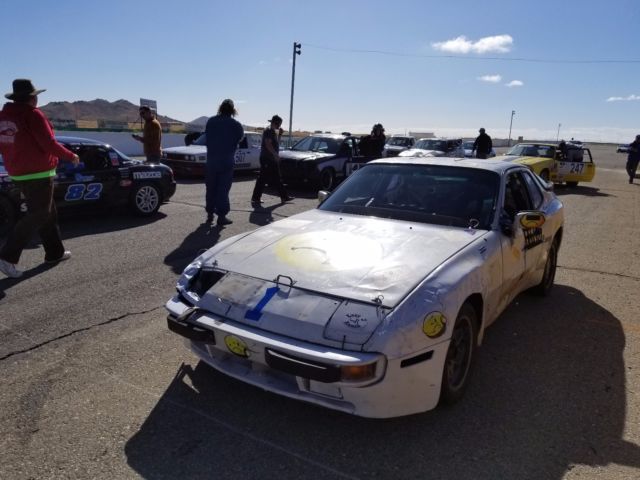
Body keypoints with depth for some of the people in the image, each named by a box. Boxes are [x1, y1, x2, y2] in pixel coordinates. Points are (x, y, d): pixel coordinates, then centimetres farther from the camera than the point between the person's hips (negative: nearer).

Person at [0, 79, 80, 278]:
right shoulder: (32, 114, -15)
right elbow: (49, 144, -18)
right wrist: (71, 156, -4)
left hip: (18, 174, 9)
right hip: (38, 174, -9)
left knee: (48, 213, 17)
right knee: (37, 215, -4)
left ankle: (55, 252, 24)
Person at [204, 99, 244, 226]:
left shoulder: (211, 121, 2)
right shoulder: (235, 124, -6)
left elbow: (207, 136, 9)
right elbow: (240, 137, 8)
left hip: (211, 160, 3)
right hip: (226, 162, -3)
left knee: (211, 188, 13)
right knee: (223, 189, 0)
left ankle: (210, 214, 18)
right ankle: (221, 216, 0)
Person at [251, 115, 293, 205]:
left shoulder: (274, 131, 17)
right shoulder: (268, 131, -12)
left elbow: (276, 143, 22)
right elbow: (268, 144, -22)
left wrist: (280, 134, 10)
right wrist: (276, 154, -23)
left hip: (272, 159, 10)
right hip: (267, 158, -10)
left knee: (276, 179, 12)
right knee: (262, 179, -8)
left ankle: (284, 197, 18)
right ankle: (255, 198, -5)